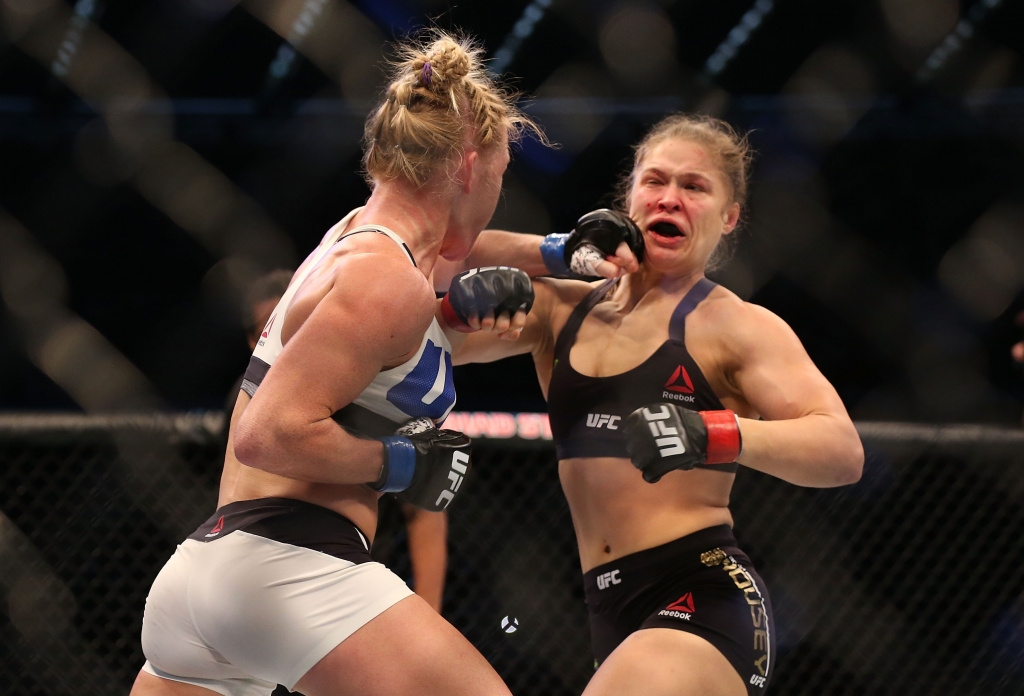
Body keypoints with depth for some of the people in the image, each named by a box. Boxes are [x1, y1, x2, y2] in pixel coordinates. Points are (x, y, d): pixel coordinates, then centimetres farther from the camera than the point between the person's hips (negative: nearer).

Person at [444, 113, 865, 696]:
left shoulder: (734, 325, -3)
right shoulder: (563, 308, 13)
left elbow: (843, 451, -16)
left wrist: (711, 433, -33)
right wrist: (553, 252, 0)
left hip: (703, 600, -7)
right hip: (614, 614, 7)